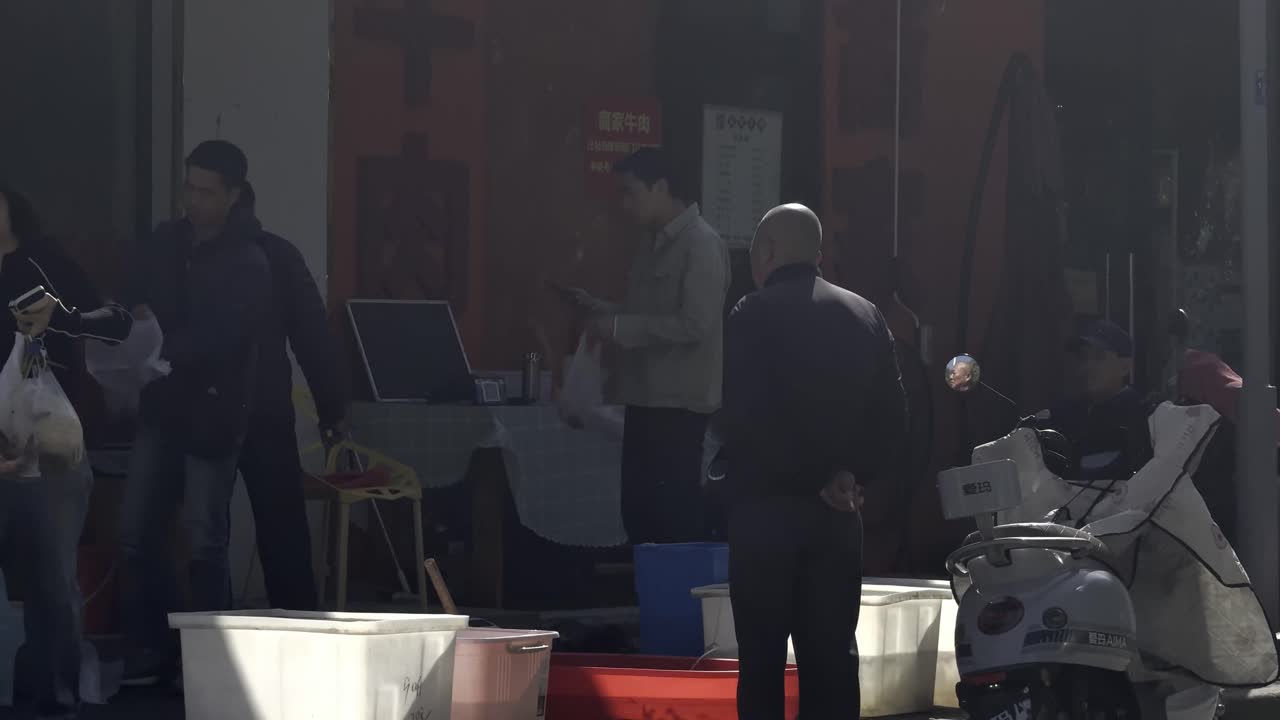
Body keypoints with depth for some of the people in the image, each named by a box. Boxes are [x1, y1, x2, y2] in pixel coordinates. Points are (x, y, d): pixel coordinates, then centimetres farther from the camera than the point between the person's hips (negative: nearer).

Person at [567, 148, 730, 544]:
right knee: (638, 511, 11)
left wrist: (620, 328, -18)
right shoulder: (656, 244, 15)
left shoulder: (702, 245, -13)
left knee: (675, 516, -6)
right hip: (647, 399, 9)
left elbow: (695, 325, -21)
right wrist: (601, 309, 8)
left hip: (679, 403, -9)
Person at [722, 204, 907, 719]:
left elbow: (747, 423, -16)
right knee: (831, 654, 7)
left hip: (765, 508, -4)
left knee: (762, 657, 0)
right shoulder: (866, 316, 8)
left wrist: (816, 482, -9)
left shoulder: (753, 316, -8)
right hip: (838, 516, 4)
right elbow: (892, 421, 6)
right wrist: (853, 476, 1)